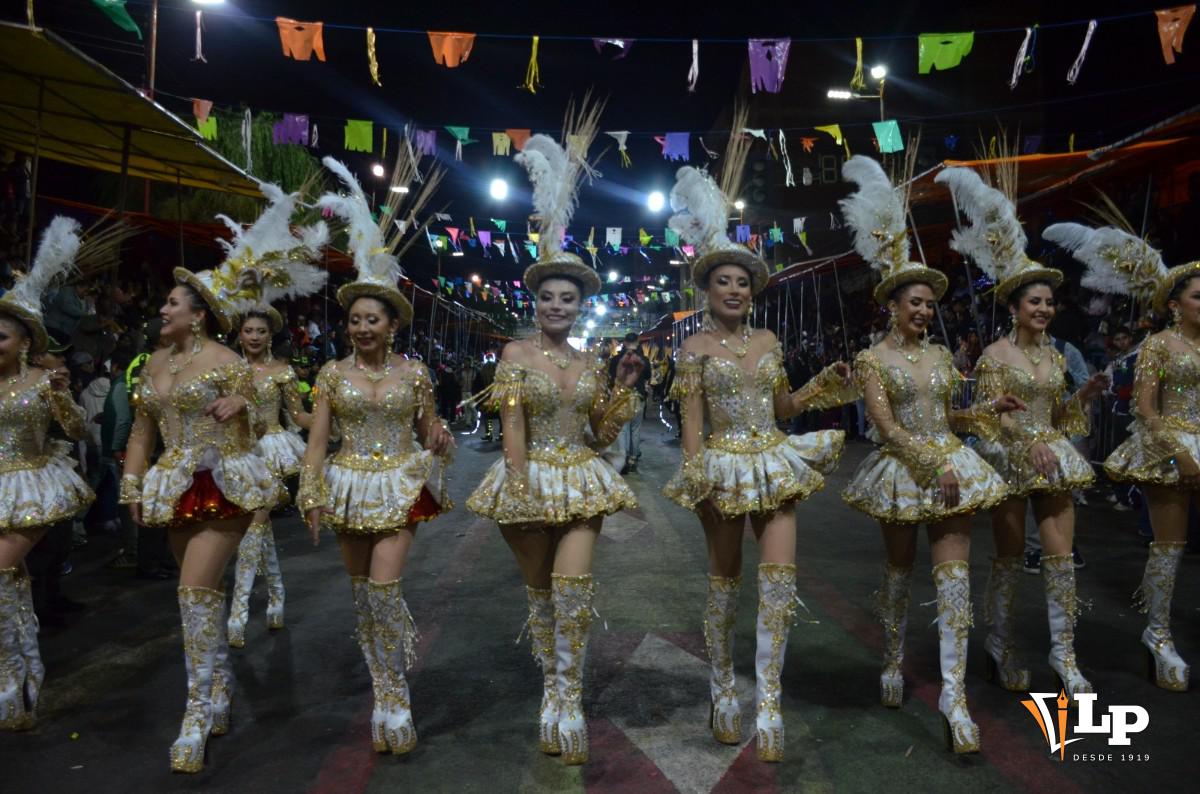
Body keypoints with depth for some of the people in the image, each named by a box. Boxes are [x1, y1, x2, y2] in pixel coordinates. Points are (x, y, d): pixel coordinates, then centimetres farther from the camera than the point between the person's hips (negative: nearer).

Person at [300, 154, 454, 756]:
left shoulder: (414, 373, -1)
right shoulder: (333, 374, 1)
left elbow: (427, 431, 9)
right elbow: (317, 440, 0)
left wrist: (440, 438, -14)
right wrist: (313, 496, -7)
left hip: (400, 487, -2)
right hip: (350, 487, 2)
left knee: (384, 586, -14)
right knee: (360, 588, 10)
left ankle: (393, 695, -1)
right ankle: (386, 684, 31)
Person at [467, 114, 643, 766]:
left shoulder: (592, 365, 8)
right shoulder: (517, 353, -2)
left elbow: (603, 436, 9)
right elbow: (512, 427, -9)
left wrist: (623, 388, 0)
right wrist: (521, 484, -16)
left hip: (581, 480, 2)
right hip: (529, 478, -2)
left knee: (574, 581, -15)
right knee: (539, 588, 9)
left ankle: (568, 692, -2)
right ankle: (553, 686, 28)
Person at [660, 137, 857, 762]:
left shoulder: (768, 341, 11)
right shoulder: (695, 347, -1)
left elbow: (781, 407, 17)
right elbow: (692, 421, -7)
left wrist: (827, 383, 7)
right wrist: (694, 473, -16)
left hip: (776, 465, 4)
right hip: (725, 467, -3)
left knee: (780, 579, -7)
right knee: (725, 581, 8)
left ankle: (768, 701, 1)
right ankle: (723, 691, 26)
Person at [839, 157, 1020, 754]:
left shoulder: (939, 356, 11)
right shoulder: (872, 359, -6)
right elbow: (887, 428, -14)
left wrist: (990, 409, 4)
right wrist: (933, 468, -20)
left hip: (951, 466, 4)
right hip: (902, 472, -4)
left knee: (953, 572, -5)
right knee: (900, 569, 11)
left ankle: (953, 692, -4)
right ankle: (894, 661, 33)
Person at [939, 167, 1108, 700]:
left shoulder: (1055, 355, 12)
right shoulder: (996, 354, -6)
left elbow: (1058, 416, 17)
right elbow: (987, 413, -12)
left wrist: (1086, 396, 1)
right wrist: (1030, 442, -21)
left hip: (1052, 458, 5)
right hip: (1010, 460, -5)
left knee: (1061, 557, 2)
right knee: (1009, 560, 4)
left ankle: (1064, 656, 11)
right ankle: (1000, 651, 19)